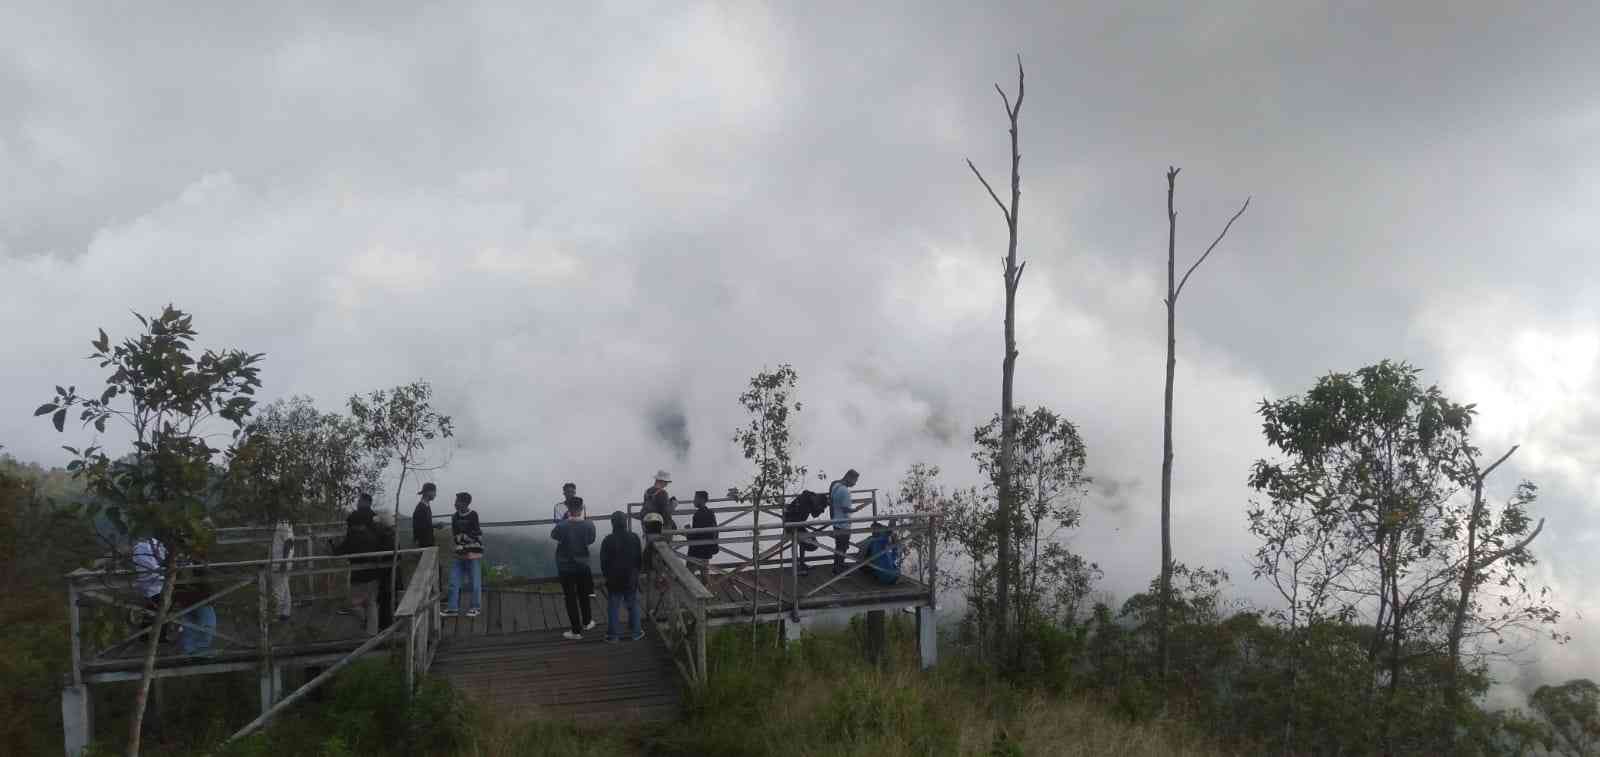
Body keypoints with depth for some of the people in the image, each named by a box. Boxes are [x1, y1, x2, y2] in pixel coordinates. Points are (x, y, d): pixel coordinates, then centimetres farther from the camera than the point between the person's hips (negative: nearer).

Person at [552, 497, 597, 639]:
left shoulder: (562, 526, -22)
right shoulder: (589, 525, -15)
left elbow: (553, 535, 0)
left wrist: (567, 520, 1)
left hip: (565, 567, -3)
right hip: (583, 565, 3)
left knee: (571, 598, 8)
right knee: (584, 595, 23)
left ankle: (577, 631, 13)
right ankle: (587, 622, 39)